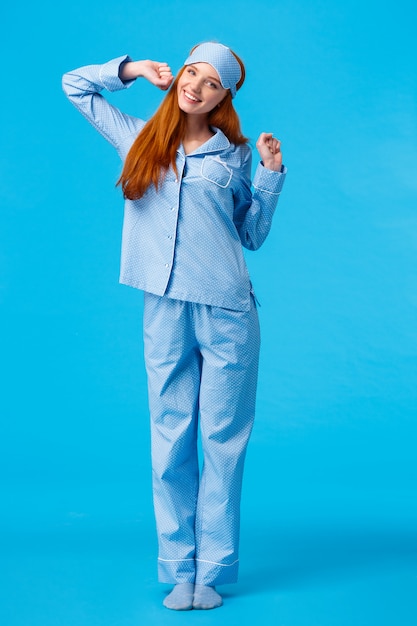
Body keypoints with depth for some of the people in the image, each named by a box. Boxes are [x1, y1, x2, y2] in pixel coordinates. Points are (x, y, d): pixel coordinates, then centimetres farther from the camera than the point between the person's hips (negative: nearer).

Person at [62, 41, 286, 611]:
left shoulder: (233, 154, 10)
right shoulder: (140, 139, 12)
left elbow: (252, 235, 13)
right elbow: (75, 84, 22)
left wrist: (272, 173, 5)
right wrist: (133, 69, 14)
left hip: (227, 310, -1)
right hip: (164, 310, 1)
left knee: (223, 440, 2)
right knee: (171, 440, 4)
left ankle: (212, 572, 10)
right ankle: (178, 570, 13)